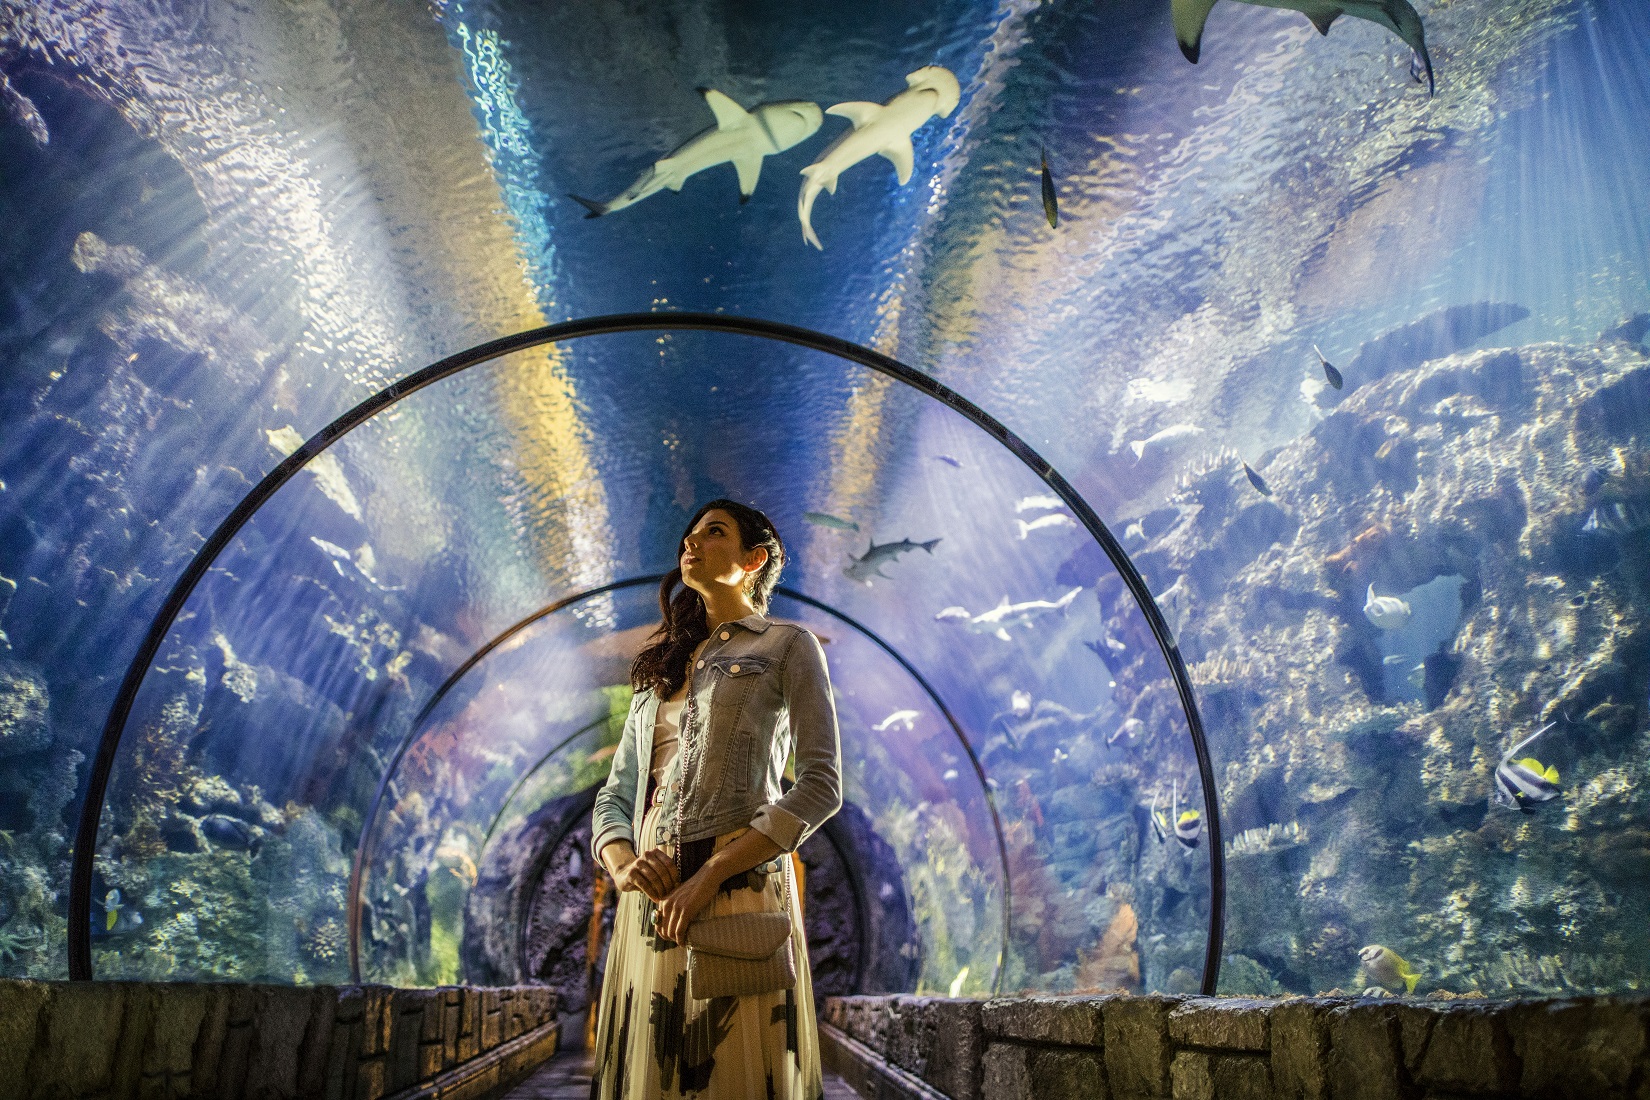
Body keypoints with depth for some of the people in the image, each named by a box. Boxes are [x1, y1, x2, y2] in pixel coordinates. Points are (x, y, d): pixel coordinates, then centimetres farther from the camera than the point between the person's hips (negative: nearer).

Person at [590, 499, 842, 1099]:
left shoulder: (787, 645, 6)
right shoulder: (659, 672, 22)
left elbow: (821, 785, -6)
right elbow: (614, 797, 18)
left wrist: (709, 876, -15)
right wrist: (623, 866, -6)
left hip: (739, 888, -5)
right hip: (651, 903, 5)